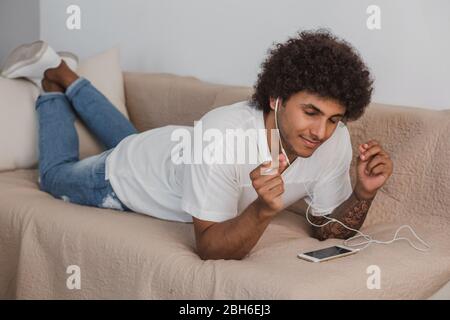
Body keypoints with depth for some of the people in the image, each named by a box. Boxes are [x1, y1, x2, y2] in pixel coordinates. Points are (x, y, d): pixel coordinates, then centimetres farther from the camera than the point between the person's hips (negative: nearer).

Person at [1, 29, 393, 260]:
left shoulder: (334, 141, -29)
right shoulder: (221, 135, -46)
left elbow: (329, 230, -19)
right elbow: (210, 248, -42)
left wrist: (364, 193, -37)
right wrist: (264, 210, -59)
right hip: (125, 178, -5)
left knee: (130, 139, 38)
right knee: (55, 175, 26)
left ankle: (65, 74, 50)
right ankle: (52, 82, 41)